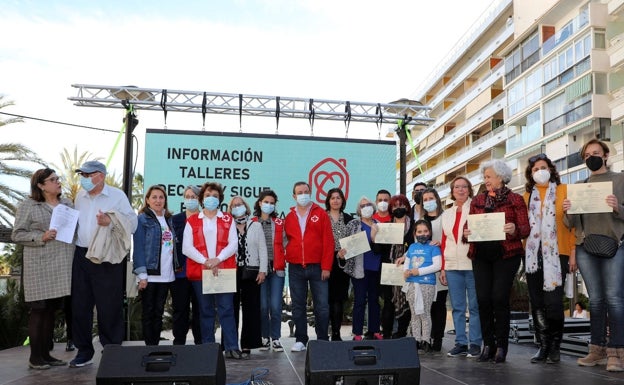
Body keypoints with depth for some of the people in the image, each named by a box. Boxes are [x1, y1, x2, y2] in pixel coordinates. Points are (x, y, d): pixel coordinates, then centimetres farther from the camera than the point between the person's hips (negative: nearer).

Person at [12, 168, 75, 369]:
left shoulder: (67, 203, 12)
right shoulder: (28, 205, -2)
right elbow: (17, 235, -4)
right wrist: (41, 237, -17)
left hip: (62, 266, 5)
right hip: (40, 267, -5)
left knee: (52, 310, 10)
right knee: (39, 310, 0)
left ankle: (46, 353, 20)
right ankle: (35, 357, 10)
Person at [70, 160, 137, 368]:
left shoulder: (117, 195, -3)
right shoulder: (80, 196, 12)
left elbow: (132, 223, -8)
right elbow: (75, 222, 22)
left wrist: (110, 222, -22)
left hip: (107, 258, -5)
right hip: (82, 255, 5)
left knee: (109, 307, 0)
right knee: (80, 305, 9)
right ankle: (84, 351, 23)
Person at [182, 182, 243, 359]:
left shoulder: (228, 220, 11)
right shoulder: (192, 221, 8)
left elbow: (233, 244, 1)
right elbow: (187, 247, 0)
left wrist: (218, 259, -14)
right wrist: (205, 262, -13)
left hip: (224, 270, 0)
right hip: (199, 272, 0)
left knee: (227, 309, -3)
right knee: (206, 311, 7)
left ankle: (232, 347, -2)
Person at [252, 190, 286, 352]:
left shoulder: (279, 223, 10)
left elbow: (284, 244, 8)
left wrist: (283, 262, -3)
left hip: (277, 269, 1)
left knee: (275, 306, -4)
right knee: (263, 305, 2)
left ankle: (276, 339, 7)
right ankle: (265, 338, 15)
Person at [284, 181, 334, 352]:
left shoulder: (321, 214, 2)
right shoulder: (289, 217, 10)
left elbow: (328, 242, -3)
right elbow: (285, 242, 11)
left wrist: (326, 267, -8)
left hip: (317, 268, -2)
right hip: (295, 269, 2)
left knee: (322, 306, 0)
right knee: (298, 306, 7)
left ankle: (323, 340, 11)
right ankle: (300, 340, 16)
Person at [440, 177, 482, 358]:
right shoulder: (446, 214, 16)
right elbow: (444, 242, 15)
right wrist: (442, 268, 11)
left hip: (472, 265, -4)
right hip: (452, 266, 4)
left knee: (474, 306, 0)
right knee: (457, 307, 6)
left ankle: (475, 343, 7)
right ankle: (460, 342, 13)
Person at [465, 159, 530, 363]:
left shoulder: (515, 199, 4)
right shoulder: (477, 200, 15)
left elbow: (526, 228, -2)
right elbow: (469, 225, 14)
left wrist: (514, 230, -23)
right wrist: (466, 232, -8)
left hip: (506, 255, -4)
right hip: (481, 255, 4)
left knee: (499, 298, -8)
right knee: (483, 298, -2)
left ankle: (501, 346, 5)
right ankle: (488, 344, 10)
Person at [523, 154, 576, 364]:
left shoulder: (563, 191, 4)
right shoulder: (527, 196, 13)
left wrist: (573, 252, -6)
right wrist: (520, 243, 0)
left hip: (556, 253, -3)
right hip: (533, 254, 3)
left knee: (553, 302, -5)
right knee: (537, 303, 5)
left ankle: (555, 347, 11)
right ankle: (543, 346, 14)